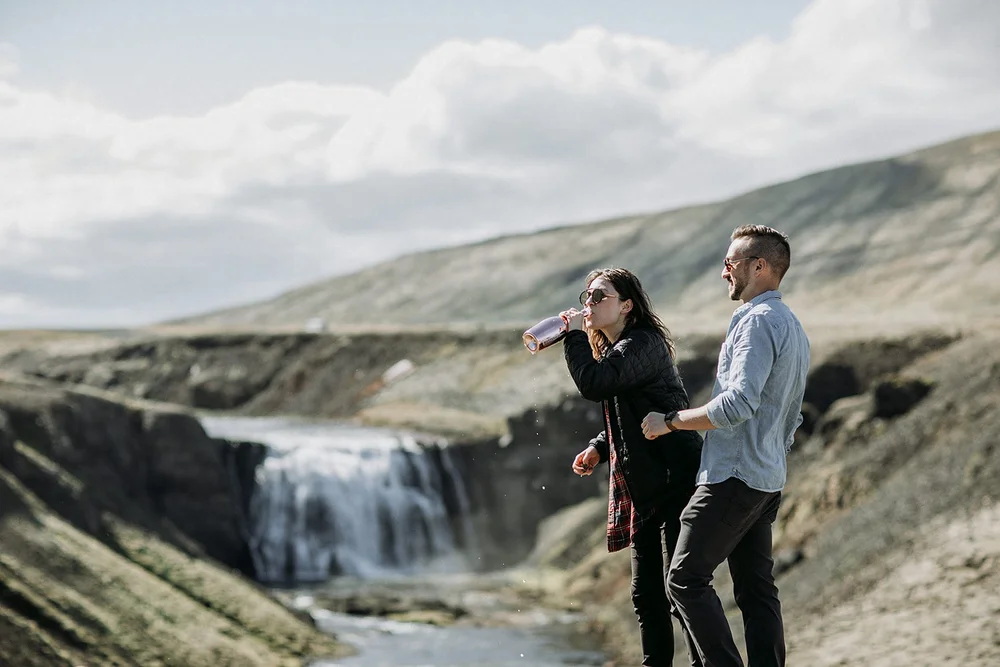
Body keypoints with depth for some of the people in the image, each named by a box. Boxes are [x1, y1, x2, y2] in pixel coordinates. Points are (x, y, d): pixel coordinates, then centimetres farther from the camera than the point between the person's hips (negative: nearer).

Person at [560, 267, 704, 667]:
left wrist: (575, 334, -14)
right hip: (644, 491, 10)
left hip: (675, 483, -10)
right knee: (646, 594, 12)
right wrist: (598, 449, 9)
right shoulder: (614, 351, 16)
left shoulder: (644, 344, -14)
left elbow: (593, 384, -27)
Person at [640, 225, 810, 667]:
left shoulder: (758, 321, -14)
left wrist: (670, 422, -14)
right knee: (756, 588, 8)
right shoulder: (793, 328, 19)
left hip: (733, 477, -10)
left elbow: (738, 404, -24)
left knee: (686, 579, -7)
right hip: (768, 481, 10)